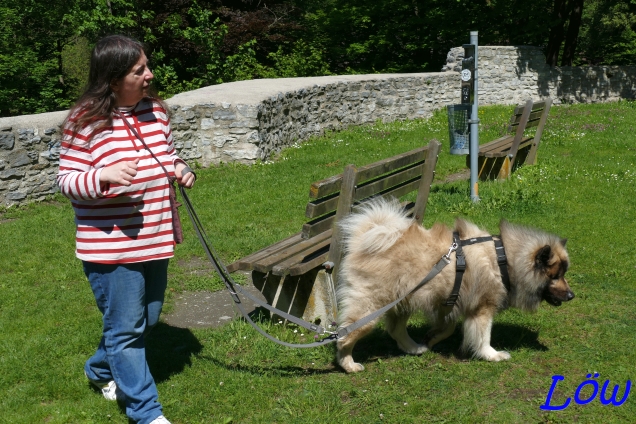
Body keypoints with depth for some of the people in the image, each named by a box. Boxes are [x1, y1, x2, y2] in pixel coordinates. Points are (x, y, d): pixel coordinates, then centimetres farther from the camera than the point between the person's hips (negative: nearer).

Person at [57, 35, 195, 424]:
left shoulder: (156, 110, 4)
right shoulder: (86, 121, -14)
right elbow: (67, 181, -11)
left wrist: (181, 170, -4)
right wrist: (103, 176, -30)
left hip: (156, 241, 7)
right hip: (110, 245, -7)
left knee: (147, 320, 20)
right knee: (126, 328, 1)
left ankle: (101, 370, 46)